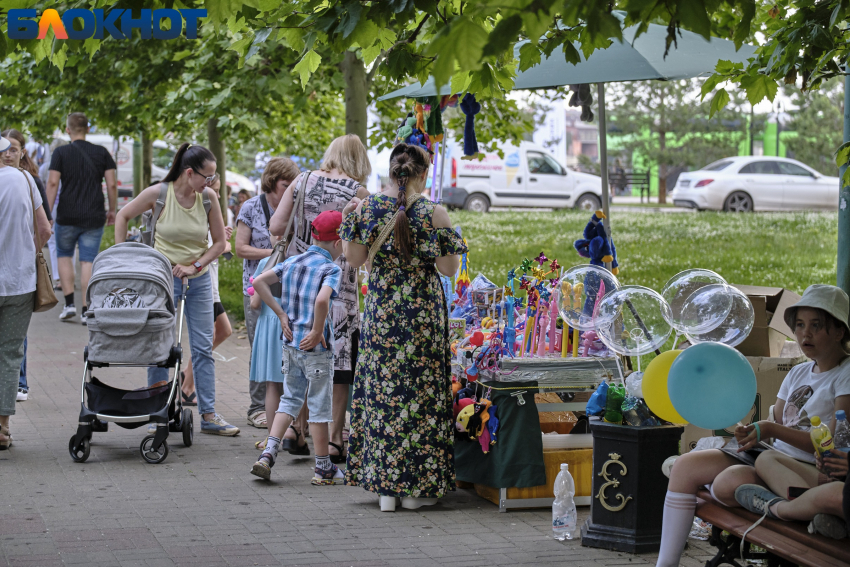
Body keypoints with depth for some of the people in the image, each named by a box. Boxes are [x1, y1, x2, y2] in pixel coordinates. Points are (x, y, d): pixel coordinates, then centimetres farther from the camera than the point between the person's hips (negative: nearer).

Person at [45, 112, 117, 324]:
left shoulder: (61, 153, -3)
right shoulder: (102, 153, 3)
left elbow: (53, 183, -9)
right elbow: (112, 185, 0)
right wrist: (112, 210, 11)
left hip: (67, 216, -1)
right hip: (94, 217, 1)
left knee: (64, 255, 17)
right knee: (88, 261, 4)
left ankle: (69, 304, 7)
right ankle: (86, 310, -1)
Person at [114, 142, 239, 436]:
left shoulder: (208, 197, -5)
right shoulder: (158, 193, -12)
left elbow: (219, 242, 2)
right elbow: (123, 216, 3)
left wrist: (194, 266, -10)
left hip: (198, 281, 3)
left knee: (203, 348, 4)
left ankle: (208, 415, 8)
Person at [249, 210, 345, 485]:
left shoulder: (292, 262, 8)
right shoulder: (331, 269, -13)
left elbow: (259, 282, 6)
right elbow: (322, 300, -31)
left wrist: (281, 315, 6)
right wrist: (317, 331, -18)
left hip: (290, 342, 6)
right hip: (316, 348, -6)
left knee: (290, 398, 17)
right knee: (319, 405, 4)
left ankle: (268, 453, 3)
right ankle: (323, 468, 12)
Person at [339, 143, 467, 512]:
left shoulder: (367, 209, -3)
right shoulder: (435, 214, -9)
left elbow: (355, 258, 3)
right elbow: (448, 268, -7)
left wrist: (348, 222, 14)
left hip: (380, 312, 2)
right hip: (423, 313, -2)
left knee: (380, 393, 9)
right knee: (420, 392, 6)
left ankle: (385, 487, 9)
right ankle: (415, 487, 8)